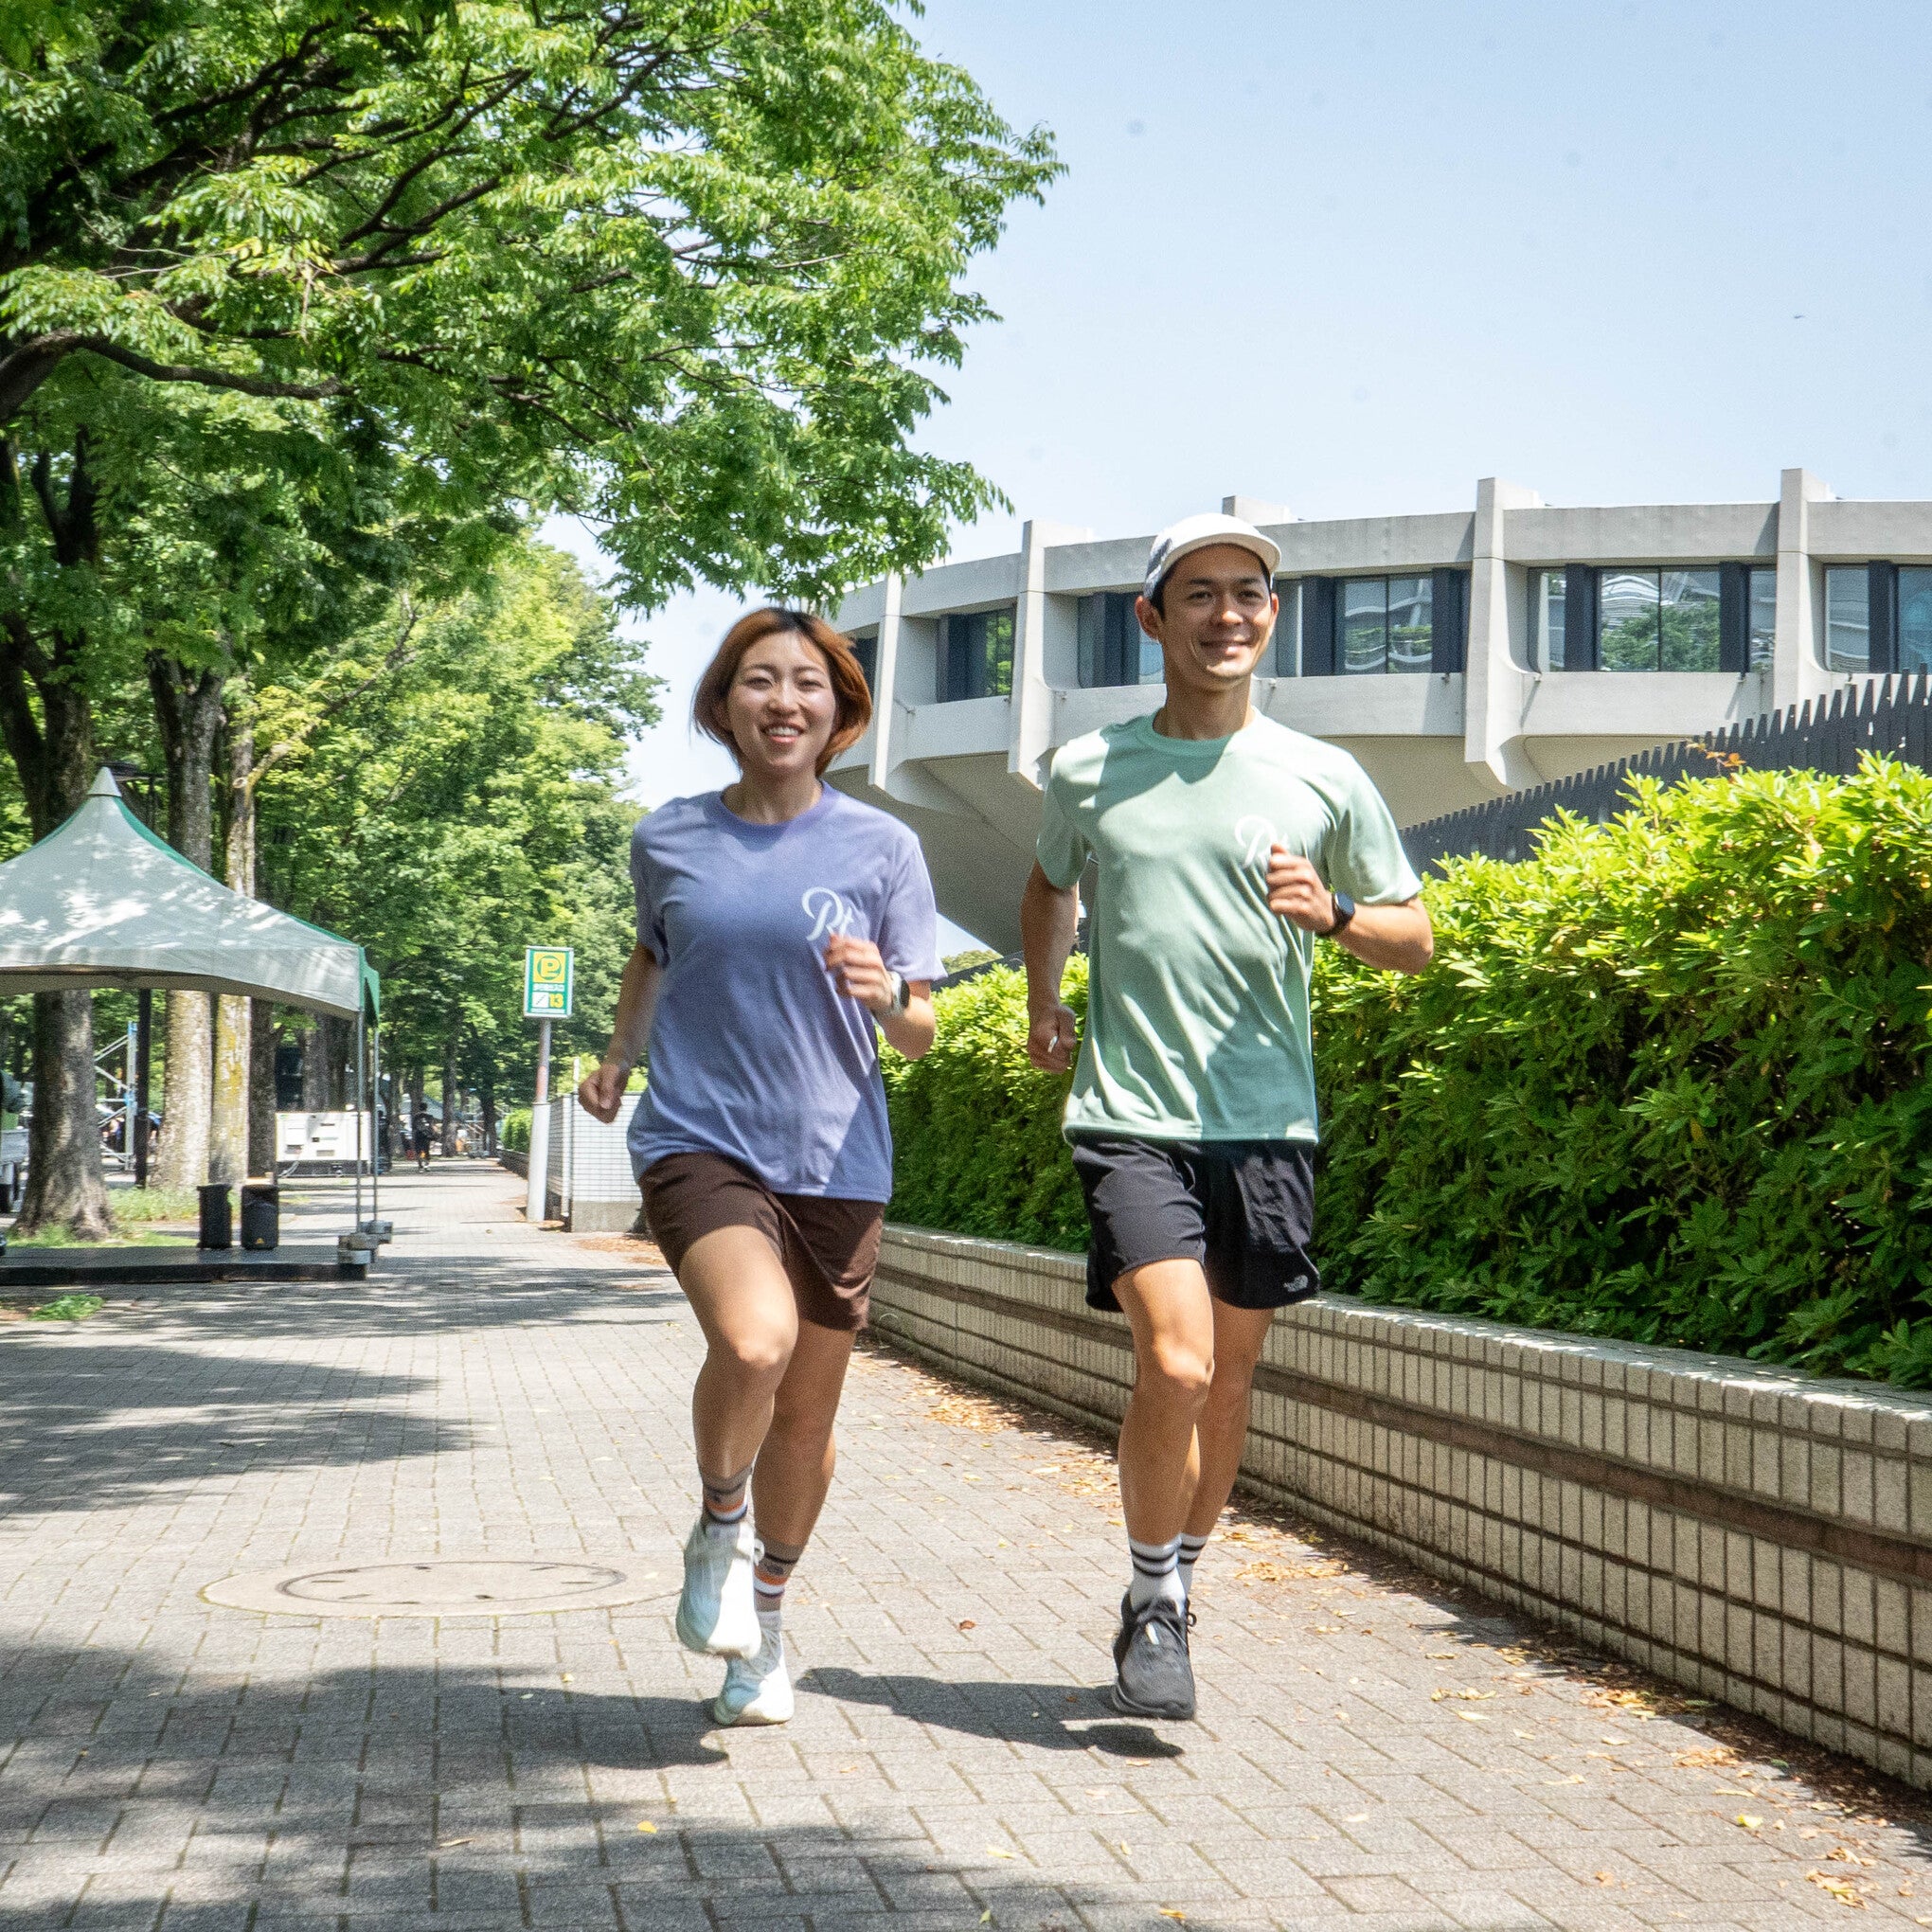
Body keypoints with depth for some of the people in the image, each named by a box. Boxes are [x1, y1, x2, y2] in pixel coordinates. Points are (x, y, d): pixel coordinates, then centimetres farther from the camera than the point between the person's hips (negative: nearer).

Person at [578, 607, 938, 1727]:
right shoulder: (670, 840, 4)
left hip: (836, 1162, 1)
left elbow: (920, 1036, 1)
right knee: (753, 1340, -28)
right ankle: (719, 1530, 1)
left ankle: (765, 1622, 34)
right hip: (698, 1141, -1)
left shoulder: (880, 848, -1)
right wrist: (621, 1054, 13)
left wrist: (888, 996, -19)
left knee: (806, 1413, 9)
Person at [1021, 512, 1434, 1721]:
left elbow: (1416, 940, 10)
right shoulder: (1088, 772, 7)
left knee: (1230, 1378, 9)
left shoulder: (1325, 781, 5)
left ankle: (1179, 1591, 31)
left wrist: (1331, 912, -8)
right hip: (1130, 1116, -1)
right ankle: (1150, 1602, 5)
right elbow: (1051, 887, 29)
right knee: (1175, 1365, -16)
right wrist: (1043, 999, 18)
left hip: (1267, 1121, 2)